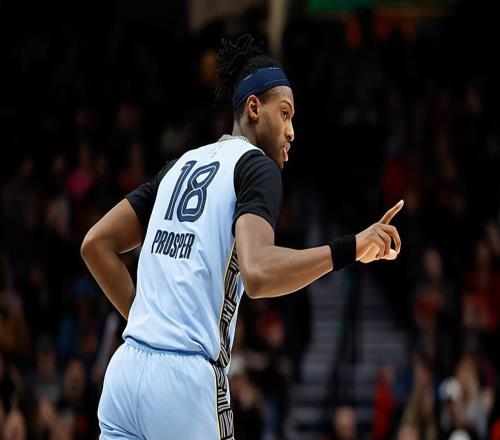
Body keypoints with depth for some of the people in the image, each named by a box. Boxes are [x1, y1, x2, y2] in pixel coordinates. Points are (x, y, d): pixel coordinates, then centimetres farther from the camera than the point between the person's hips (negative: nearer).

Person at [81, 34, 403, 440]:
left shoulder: (182, 164, 20)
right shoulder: (257, 166, -2)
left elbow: (96, 244, 20)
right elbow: (259, 274, -21)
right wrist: (350, 249, -16)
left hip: (125, 370, 7)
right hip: (187, 378, -7)